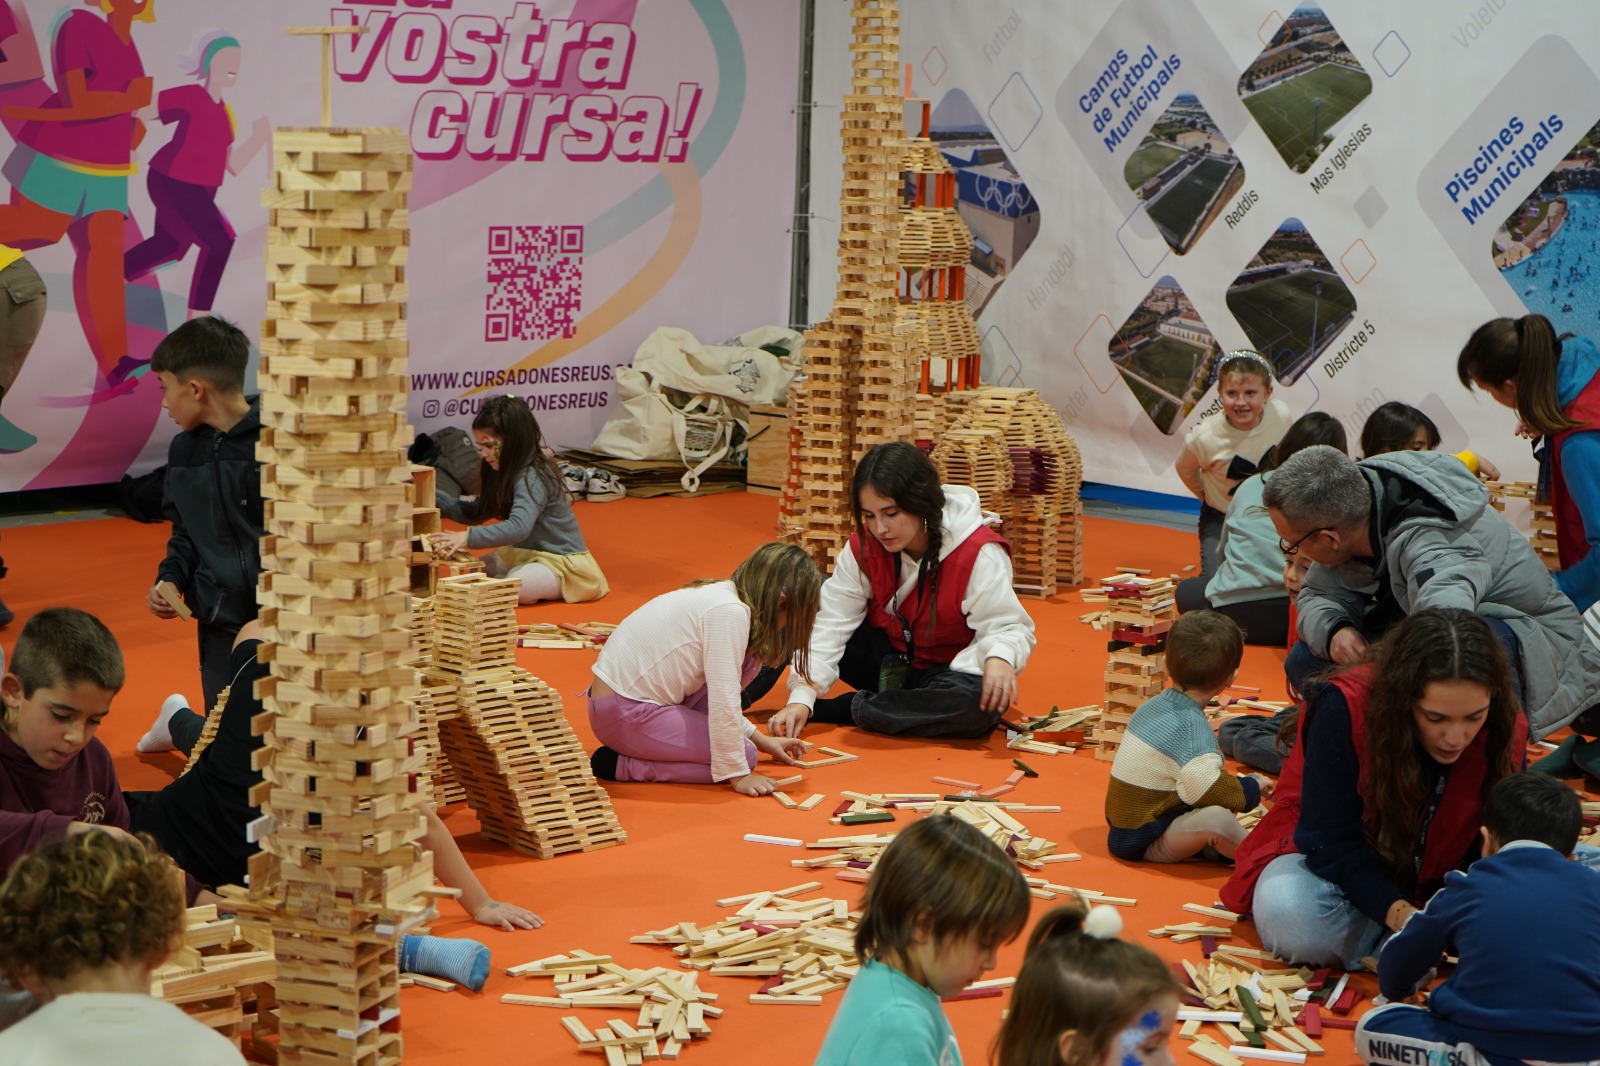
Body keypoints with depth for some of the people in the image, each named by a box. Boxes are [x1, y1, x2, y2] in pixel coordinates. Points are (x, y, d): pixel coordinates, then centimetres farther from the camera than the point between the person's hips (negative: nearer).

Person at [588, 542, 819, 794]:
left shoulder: (722, 594, 9)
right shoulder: (730, 612, -21)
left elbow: (719, 693, 18)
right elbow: (724, 702, -22)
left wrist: (759, 739, 18)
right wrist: (738, 775, -16)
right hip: (621, 714, -9)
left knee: (747, 659, 5)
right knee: (744, 755, -8)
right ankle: (620, 764, -7)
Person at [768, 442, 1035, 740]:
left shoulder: (978, 555, -23)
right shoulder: (864, 547, -11)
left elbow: (1009, 626, -22)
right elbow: (829, 622, -16)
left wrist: (998, 657, -47)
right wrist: (801, 697, -29)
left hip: (952, 671, -3)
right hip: (891, 664, 3)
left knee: (982, 703, -41)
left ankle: (847, 708, -25)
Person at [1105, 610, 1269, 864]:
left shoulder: (1153, 705, 7)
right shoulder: (1192, 726, -22)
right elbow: (1206, 787, -33)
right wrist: (1251, 787, -14)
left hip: (1123, 829, 10)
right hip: (1144, 842, -10)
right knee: (1216, 818, -29)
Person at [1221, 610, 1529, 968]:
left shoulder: (1505, 731, -18)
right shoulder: (1345, 708, -28)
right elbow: (1330, 841, -24)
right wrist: (1399, 914, -39)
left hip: (1433, 877, 2)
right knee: (1288, 915, -37)